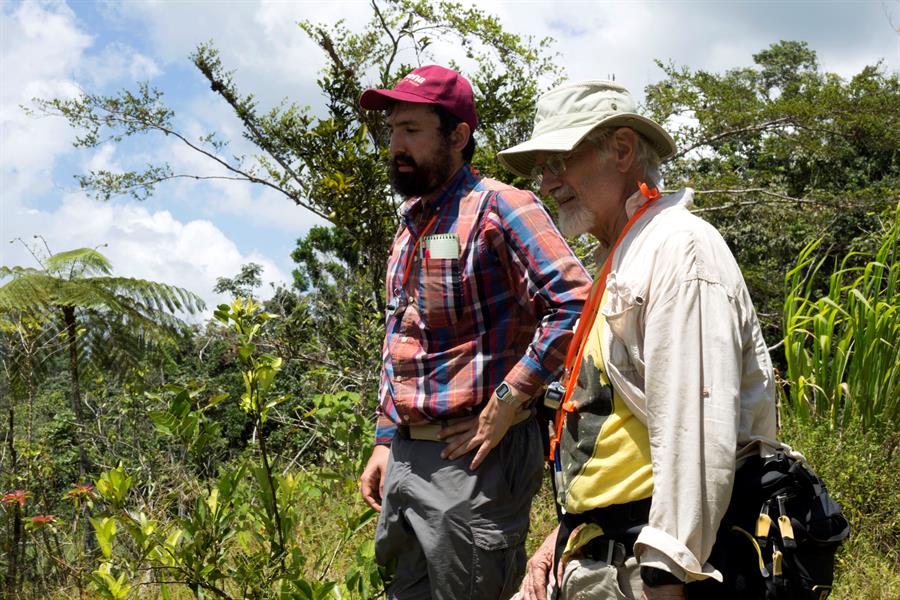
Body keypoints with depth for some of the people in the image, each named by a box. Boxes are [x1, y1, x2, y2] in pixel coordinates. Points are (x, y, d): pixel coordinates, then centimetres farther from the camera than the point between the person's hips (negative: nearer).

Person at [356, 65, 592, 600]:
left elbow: (575, 301, -21)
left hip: (475, 456, -8)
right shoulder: (410, 227, 17)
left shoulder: (498, 206, -10)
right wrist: (386, 443, 16)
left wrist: (506, 404, -20)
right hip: (406, 457, 8)